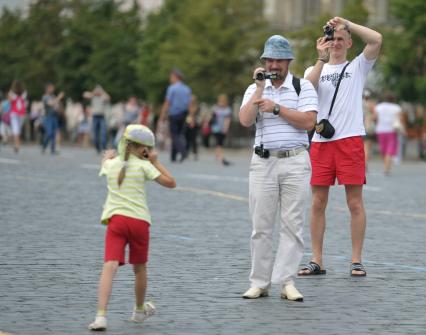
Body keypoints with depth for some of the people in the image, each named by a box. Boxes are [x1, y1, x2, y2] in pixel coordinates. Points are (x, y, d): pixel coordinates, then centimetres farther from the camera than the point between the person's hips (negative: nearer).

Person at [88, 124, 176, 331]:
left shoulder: (111, 165, 12)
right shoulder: (143, 166, 2)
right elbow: (170, 182, 3)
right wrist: (155, 162, 9)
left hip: (115, 220, 1)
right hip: (139, 221, -1)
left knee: (110, 267, -13)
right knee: (139, 268, 20)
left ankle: (101, 316, -29)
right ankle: (139, 310, 41)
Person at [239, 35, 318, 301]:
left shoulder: (303, 87, 5)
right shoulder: (254, 89, 12)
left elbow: (308, 121, -8)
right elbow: (245, 120, -5)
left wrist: (276, 107, -11)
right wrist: (260, 88, -7)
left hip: (295, 162, -2)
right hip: (263, 162, 2)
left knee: (293, 224, -3)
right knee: (261, 226, 1)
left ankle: (287, 282, -1)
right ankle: (259, 282, 6)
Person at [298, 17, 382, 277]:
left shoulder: (358, 67, 11)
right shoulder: (316, 69, 15)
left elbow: (376, 39, -5)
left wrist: (346, 23, -2)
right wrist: (322, 59, -14)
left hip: (350, 139, -2)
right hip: (321, 141, 2)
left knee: (355, 202, -2)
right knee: (318, 203, 2)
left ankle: (357, 261, 2)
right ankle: (317, 261, 7)